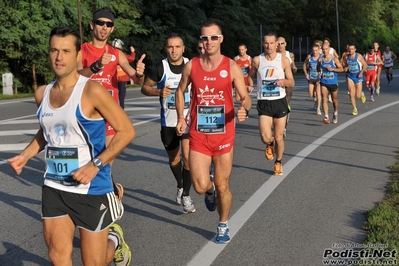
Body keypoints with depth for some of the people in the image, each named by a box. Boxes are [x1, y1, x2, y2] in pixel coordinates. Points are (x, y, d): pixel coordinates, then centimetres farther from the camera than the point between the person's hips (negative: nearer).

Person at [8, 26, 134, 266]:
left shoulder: (92, 91, -15)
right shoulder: (42, 93, 5)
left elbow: (127, 131, -13)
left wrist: (96, 165, -21)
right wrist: (25, 155, 6)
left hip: (91, 190, -5)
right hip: (54, 188, 5)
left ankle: (115, 241, 38)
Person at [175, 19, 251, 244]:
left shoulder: (232, 67, -6)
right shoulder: (191, 65, -1)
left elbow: (245, 97, -6)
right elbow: (181, 91, 16)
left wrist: (245, 109, -29)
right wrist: (181, 118, 6)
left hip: (223, 135, -1)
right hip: (198, 135, 1)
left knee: (222, 186, 8)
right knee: (201, 186, -7)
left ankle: (224, 225, 31)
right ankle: (210, 191, 31)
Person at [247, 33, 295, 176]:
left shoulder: (284, 60, -2)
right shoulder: (257, 60, -1)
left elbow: (292, 82, 1)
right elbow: (250, 76, 16)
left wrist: (284, 81, -21)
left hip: (280, 101, 0)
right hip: (264, 103, 0)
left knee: (279, 137, 7)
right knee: (266, 137, -14)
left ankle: (278, 163, 32)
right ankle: (270, 145, 24)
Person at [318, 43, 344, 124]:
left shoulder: (334, 59, -6)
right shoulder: (320, 59, 1)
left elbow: (341, 69, -6)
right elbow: (318, 68, 18)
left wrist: (332, 69, -21)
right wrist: (319, 72, -4)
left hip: (333, 82, -1)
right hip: (323, 82, 1)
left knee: (334, 100, 13)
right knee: (324, 99, -14)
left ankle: (335, 113, 39)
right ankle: (326, 117, -19)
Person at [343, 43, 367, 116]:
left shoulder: (359, 56, -9)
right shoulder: (347, 57, 1)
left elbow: (365, 65, -5)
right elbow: (345, 66, 16)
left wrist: (361, 72, -18)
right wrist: (345, 68, -8)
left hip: (358, 76, -3)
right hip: (350, 76, 3)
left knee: (358, 96, 0)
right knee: (351, 94, -8)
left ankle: (362, 94, 37)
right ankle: (355, 109, 2)